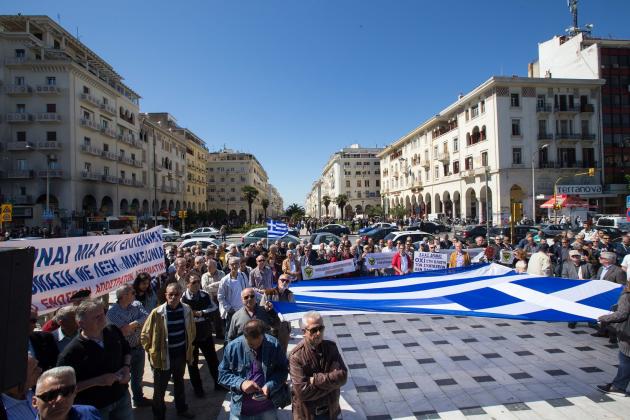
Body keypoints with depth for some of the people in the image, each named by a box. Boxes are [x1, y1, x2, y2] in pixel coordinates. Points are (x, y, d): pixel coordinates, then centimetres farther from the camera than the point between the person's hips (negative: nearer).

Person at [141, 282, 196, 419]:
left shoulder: (187, 310, -8)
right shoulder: (157, 313, -19)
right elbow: (145, 335, -9)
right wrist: (152, 352, -4)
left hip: (181, 355, 4)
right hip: (163, 357, -4)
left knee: (179, 383, 24)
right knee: (160, 389, 12)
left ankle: (182, 409, 44)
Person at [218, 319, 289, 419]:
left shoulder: (274, 344, -14)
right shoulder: (232, 347, -15)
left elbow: (283, 370, -5)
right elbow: (223, 374, -5)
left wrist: (270, 386, -21)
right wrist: (240, 383, -22)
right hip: (240, 408, 0)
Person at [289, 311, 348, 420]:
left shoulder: (331, 347, -8)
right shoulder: (296, 356, -21)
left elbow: (342, 376, -15)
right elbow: (302, 391, -26)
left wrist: (316, 380, -23)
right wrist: (331, 382, -18)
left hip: (330, 411, 4)